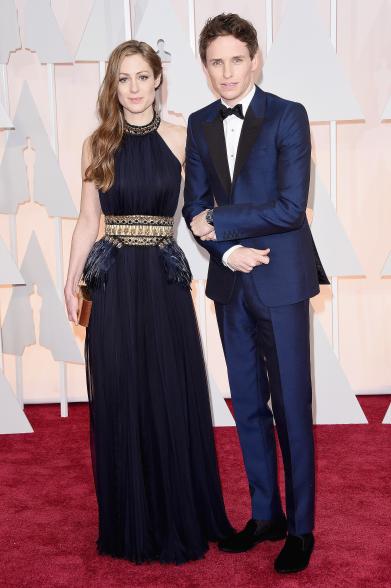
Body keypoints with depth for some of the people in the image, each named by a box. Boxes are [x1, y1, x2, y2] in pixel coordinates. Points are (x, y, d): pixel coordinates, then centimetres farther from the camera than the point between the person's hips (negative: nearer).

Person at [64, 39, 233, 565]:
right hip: (113, 282, 1)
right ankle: (131, 525, 23)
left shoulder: (180, 139, 2)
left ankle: (179, 519, 22)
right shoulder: (97, 144, 6)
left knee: (172, 398, 3)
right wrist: (72, 281, 4)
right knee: (119, 399, 6)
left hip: (165, 281, -1)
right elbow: (88, 220, 9)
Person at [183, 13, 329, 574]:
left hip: (280, 281, -5)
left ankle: (301, 528, 16)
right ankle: (265, 515, 28)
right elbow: (196, 206, 6)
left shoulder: (288, 116, -7)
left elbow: (291, 206, -16)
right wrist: (227, 250, -11)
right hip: (231, 282, 5)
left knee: (291, 408, 1)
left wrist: (217, 223, -10)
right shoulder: (200, 124, 9)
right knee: (248, 406, 12)